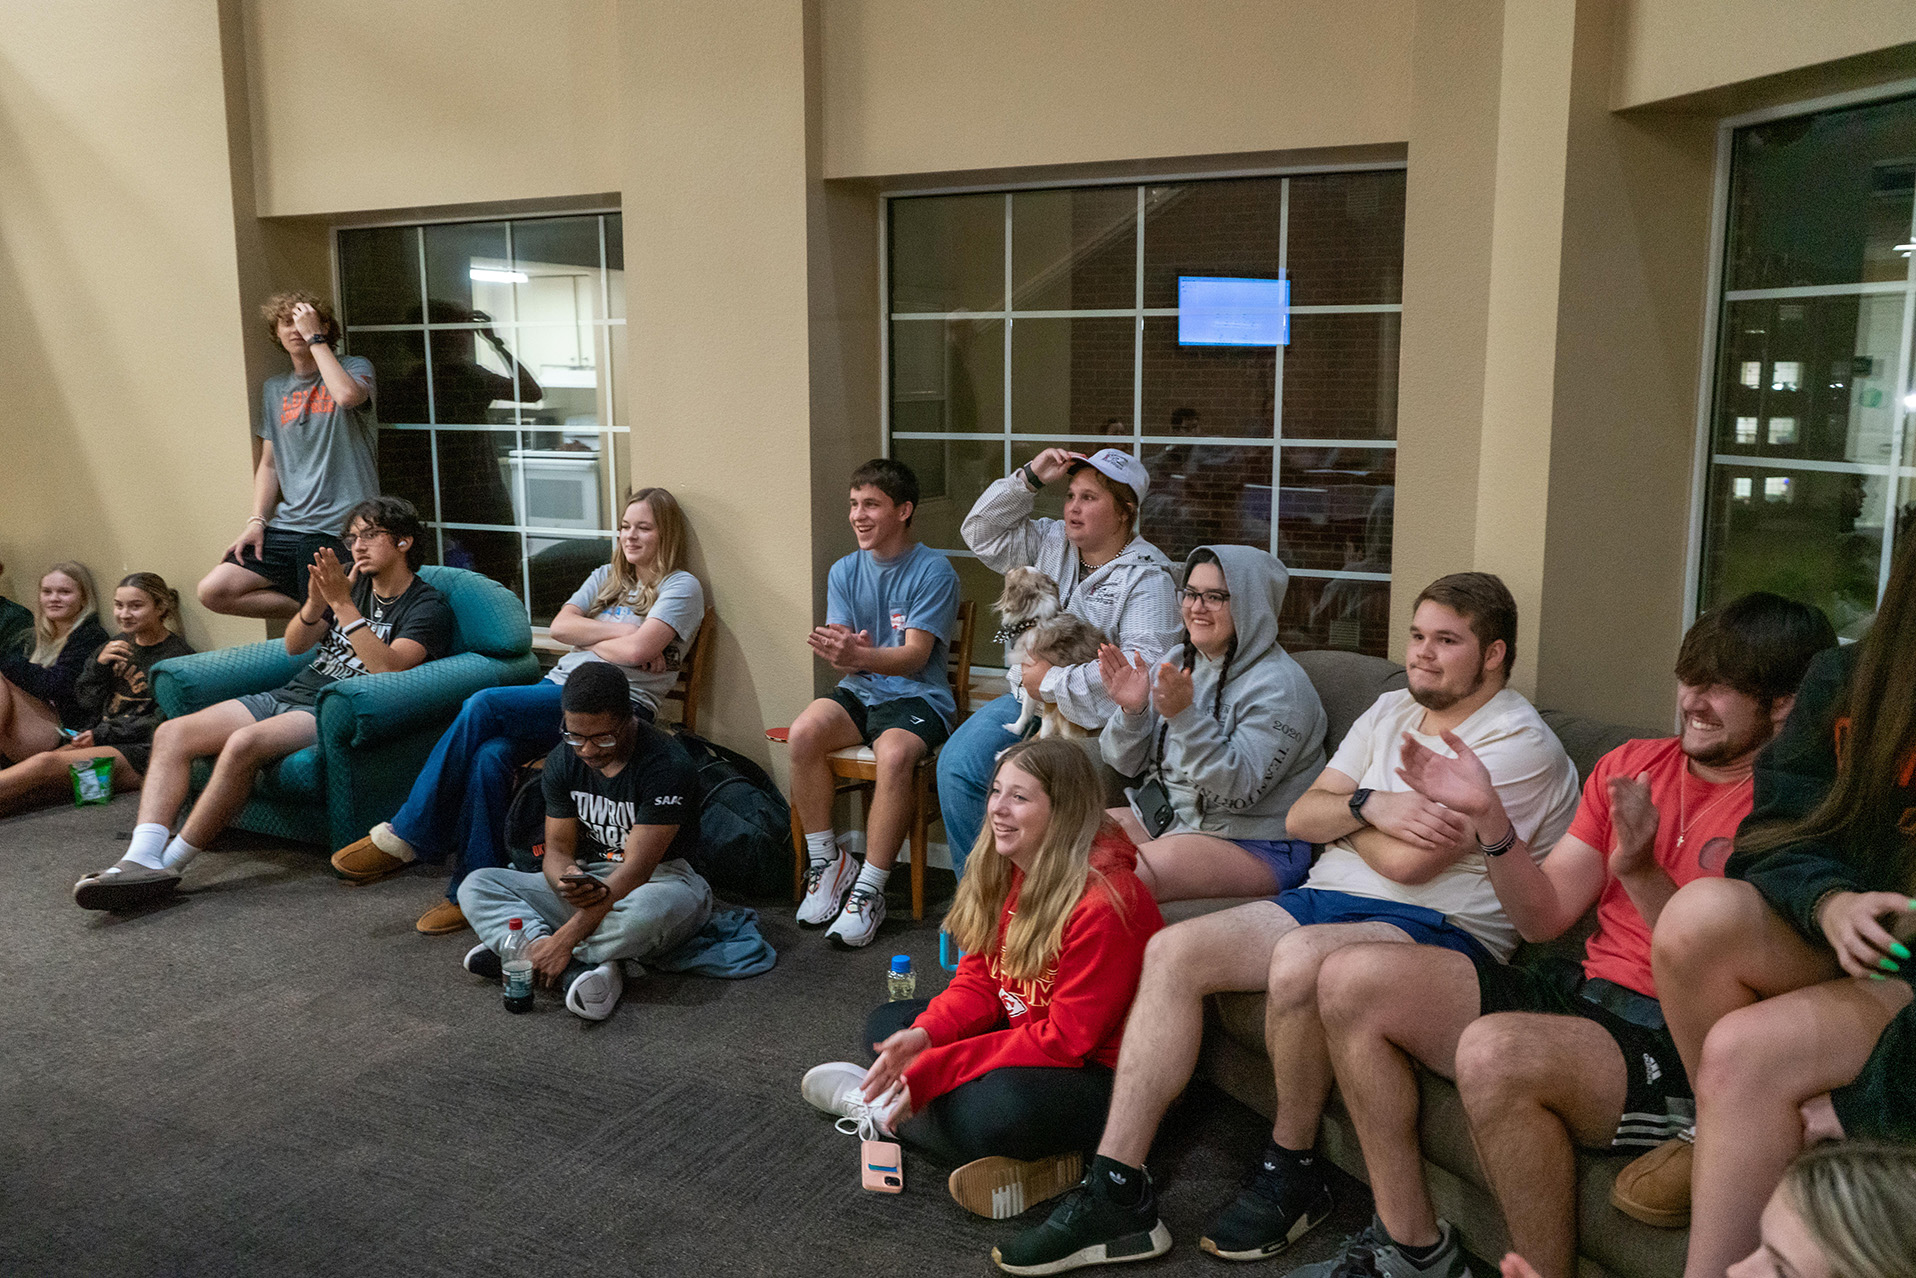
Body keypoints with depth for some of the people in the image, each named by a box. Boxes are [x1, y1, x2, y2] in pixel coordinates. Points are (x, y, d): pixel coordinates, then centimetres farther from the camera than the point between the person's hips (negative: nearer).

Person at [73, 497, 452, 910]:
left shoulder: (427, 606, -3)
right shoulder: (354, 581, 18)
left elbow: (388, 668, -20)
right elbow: (294, 644, 13)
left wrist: (342, 604, -21)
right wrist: (316, 602, -7)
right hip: (288, 693, 8)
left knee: (244, 743, -34)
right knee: (172, 733, -11)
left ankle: (170, 862, -23)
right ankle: (141, 859, -22)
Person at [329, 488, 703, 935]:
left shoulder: (681, 587, 3)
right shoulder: (606, 577, 25)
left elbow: (638, 651, -13)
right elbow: (560, 626, 9)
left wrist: (588, 639, 3)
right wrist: (619, 631, -2)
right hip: (559, 686, 6)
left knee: (483, 706, -26)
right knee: (488, 758, -26)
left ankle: (406, 837, -17)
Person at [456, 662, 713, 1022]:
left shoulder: (667, 766, -23)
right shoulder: (563, 760, -3)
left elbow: (636, 870, -26)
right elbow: (557, 850, -3)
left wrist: (565, 938, -31)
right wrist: (569, 881, -30)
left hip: (661, 880, -6)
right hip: (591, 882, 6)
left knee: (648, 910, -43)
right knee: (476, 885, -10)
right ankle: (577, 969, -31)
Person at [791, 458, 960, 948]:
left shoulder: (934, 571, -7)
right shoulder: (845, 571, 9)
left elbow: (914, 656, -16)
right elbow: (845, 659, 3)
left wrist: (859, 655, -36)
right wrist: (841, 652, -24)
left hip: (918, 697, -5)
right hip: (859, 691, 5)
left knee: (894, 753, -36)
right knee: (803, 732, -26)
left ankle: (869, 890, -22)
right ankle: (826, 863, -9)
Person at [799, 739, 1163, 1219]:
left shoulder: (1104, 902, -27)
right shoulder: (1009, 869, 0)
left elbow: (1068, 1040, -26)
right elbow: (979, 981, 3)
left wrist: (931, 1069, -28)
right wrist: (925, 1035, -19)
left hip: (1100, 1074, -9)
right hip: (1021, 1033, 9)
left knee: (998, 1107, -37)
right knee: (888, 1023, 7)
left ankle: (880, 1112, -5)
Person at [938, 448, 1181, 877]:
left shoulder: (1147, 576, -10)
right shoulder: (1051, 543, 11)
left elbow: (1142, 663, -22)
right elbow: (981, 533, 13)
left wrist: (1055, 682, -22)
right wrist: (1029, 477, 3)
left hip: (1097, 713, -7)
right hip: (1032, 698, 7)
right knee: (956, 765, -12)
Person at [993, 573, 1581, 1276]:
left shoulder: (1520, 744, -7)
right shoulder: (1390, 711, 18)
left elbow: (1409, 861, -17)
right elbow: (1301, 817, 9)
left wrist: (1343, 814, 2)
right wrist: (1370, 804, -10)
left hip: (1439, 926, -7)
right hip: (1329, 896, 8)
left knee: (1300, 957, -38)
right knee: (1172, 950, -14)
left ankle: (1290, 1171, -11)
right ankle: (1115, 1192, -13)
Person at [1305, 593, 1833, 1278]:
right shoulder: (1632, 765, 12)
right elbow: (1545, 916, 8)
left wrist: (1642, 873, -28)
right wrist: (1488, 816, -6)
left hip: (1682, 1046, -8)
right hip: (1580, 990, 8)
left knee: (1494, 1050, -36)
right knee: (1350, 979, -4)